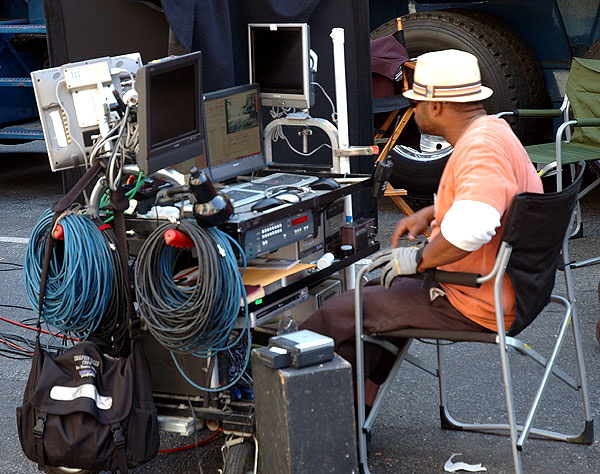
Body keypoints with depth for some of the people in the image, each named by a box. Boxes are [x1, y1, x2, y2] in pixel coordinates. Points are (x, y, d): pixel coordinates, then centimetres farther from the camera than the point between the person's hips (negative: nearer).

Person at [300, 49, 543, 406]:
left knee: (337, 315, -5)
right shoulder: (491, 130, 8)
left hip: (476, 308, -11)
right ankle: (362, 398, 27)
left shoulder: (482, 147, -25)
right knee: (380, 289, 28)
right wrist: (430, 214, 16)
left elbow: (470, 228, -40)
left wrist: (419, 260, -25)